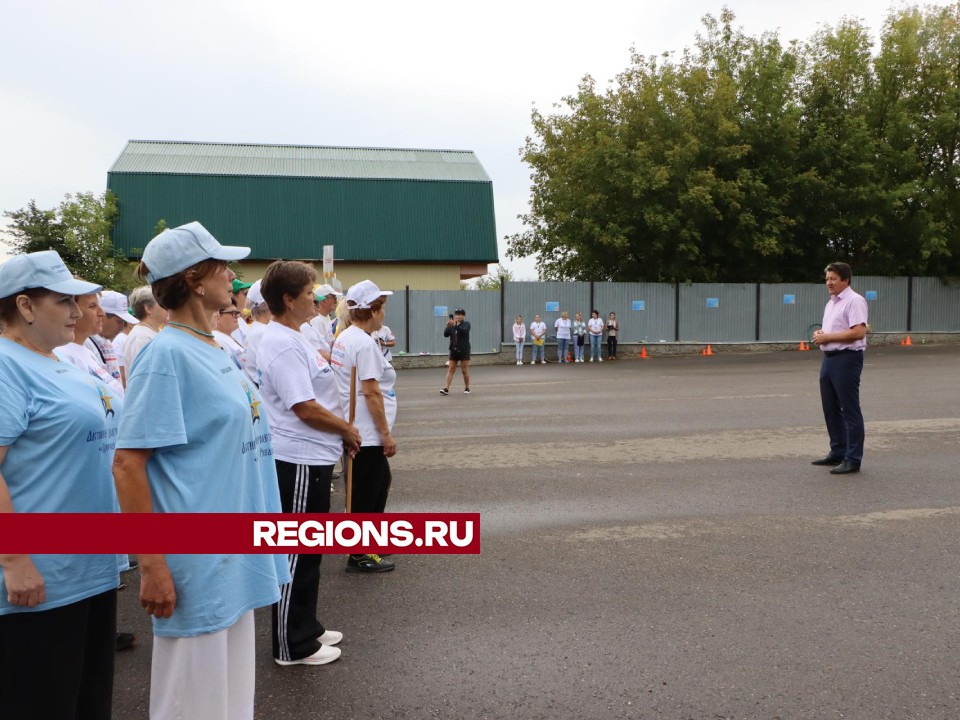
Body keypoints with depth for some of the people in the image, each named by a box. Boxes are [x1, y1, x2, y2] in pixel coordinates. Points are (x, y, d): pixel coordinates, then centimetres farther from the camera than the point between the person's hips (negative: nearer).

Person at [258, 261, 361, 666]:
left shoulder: (292, 338, 13)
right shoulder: (284, 346, -20)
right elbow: (305, 409, -24)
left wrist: (343, 431, 11)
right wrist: (347, 429, -9)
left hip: (311, 458, 11)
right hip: (299, 461, -11)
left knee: (307, 552, 20)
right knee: (297, 555, 1)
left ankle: (306, 629, 34)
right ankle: (293, 646, 14)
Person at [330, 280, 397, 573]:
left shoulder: (344, 338, 10)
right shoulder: (364, 344, -20)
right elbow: (371, 393, -22)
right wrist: (386, 433, -16)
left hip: (355, 428, 10)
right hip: (367, 433, -10)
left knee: (381, 481, 22)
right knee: (366, 492, 2)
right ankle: (359, 556, 15)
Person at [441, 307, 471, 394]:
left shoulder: (466, 323, -1)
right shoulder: (452, 324, 9)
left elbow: (464, 331, -22)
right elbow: (445, 334, 1)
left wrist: (455, 325, -34)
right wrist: (448, 326, -17)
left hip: (464, 350, -3)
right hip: (454, 350, 4)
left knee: (464, 370, 2)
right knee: (450, 370, -2)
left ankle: (467, 388, 14)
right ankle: (446, 388, -7)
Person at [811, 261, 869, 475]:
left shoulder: (854, 301, -12)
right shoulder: (831, 303, 17)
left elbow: (858, 332, -22)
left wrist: (827, 337, -17)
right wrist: (820, 334, 4)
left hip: (846, 359, -10)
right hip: (829, 358, 10)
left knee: (850, 410, -4)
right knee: (831, 409, 14)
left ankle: (853, 459, 2)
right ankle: (837, 453, 25)